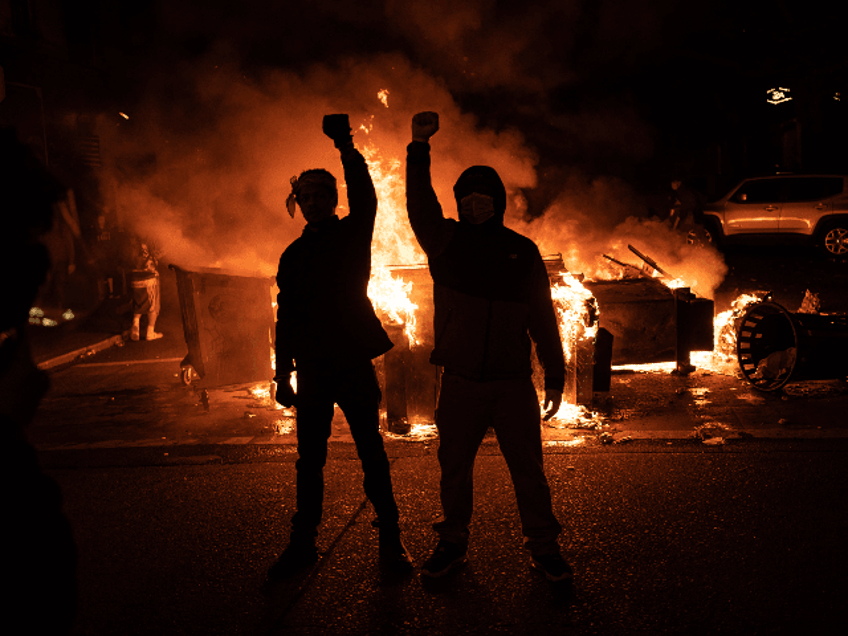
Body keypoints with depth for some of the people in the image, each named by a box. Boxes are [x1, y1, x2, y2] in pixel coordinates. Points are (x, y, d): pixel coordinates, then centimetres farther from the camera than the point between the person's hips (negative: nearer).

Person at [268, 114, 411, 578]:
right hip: (312, 368, 3)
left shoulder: (353, 235, 3)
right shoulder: (294, 255, 11)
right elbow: (286, 317, 11)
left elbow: (364, 198, -17)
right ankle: (303, 543, 20)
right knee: (309, 460, 9)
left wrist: (346, 146, -28)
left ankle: (390, 538, 14)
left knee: (372, 453, 3)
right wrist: (283, 373, 7)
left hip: (354, 363, -3)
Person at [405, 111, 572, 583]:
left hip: (514, 383, 0)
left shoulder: (522, 251, 4)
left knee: (528, 469, 6)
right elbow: (420, 206, -13)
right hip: (460, 383, 1)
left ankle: (544, 547, 23)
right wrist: (419, 147, -23)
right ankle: (453, 543, 31)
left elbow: (543, 317, 5)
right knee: (455, 467, 12)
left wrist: (556, 377, 3)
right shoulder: (446, 240, 5)